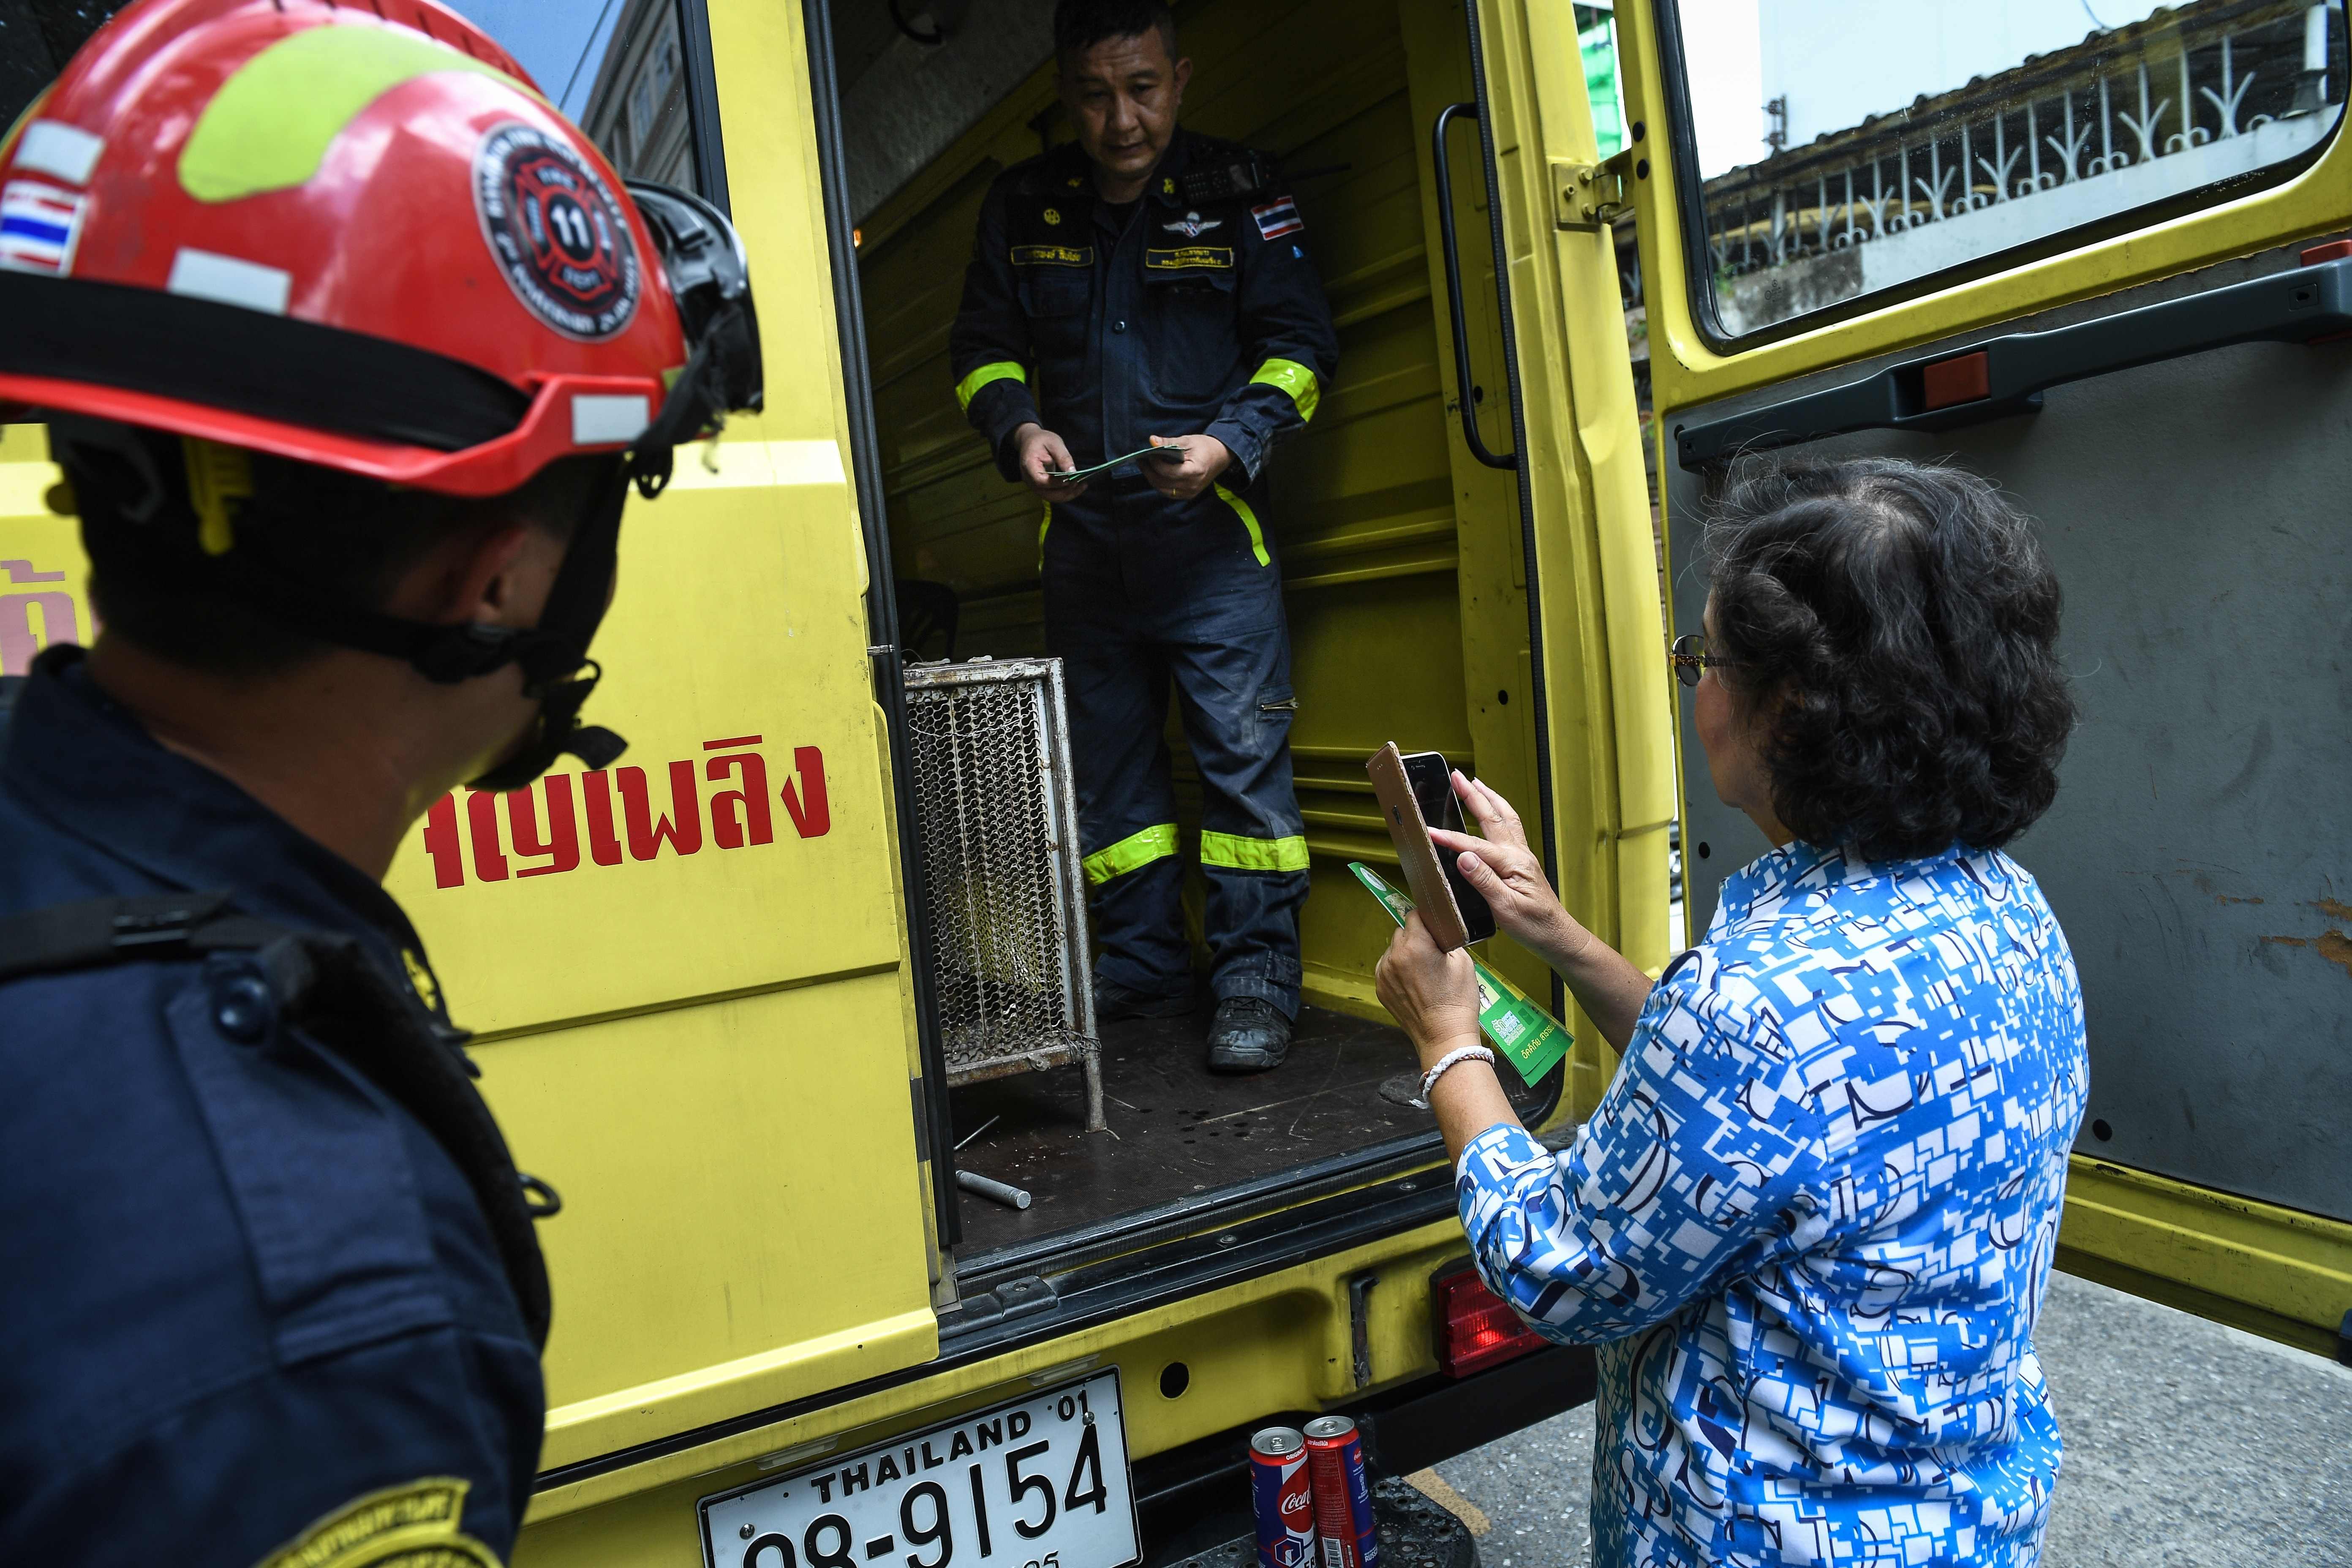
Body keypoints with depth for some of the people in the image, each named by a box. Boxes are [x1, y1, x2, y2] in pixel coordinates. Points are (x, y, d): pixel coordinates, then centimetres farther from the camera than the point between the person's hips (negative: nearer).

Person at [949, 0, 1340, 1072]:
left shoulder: (1237, 196, 0)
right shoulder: (1022, 209, 7)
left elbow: (1299, 348, 1)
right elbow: (982, 350, 14)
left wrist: (1230, 443, -16)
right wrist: (1019, 429, -7)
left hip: (1208, 523, -3)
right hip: (1080, 531, 4)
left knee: (1242, 742, -7)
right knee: (1105, 753, 10)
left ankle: (1256, 979, 5)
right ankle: (1142, 963, 24)